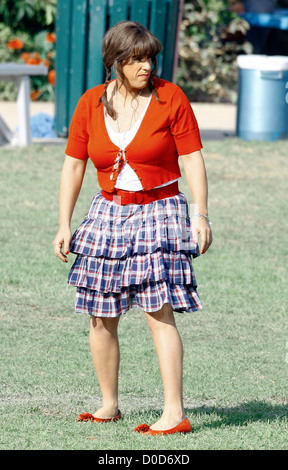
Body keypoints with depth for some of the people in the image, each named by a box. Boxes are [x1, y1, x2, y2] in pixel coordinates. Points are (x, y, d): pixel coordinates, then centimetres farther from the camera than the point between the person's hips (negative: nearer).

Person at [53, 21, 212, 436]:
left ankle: (174, 413, -16)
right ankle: (108, 405, 20)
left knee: (159, 313, -14)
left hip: (158, 214, -4)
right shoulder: (90, 104, 2)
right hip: (109, 213, 4)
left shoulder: (170, 98, -6)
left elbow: (193, 159, -4)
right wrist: (64, 226, 4)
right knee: (100, 317, 6)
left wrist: (201, 215, -11)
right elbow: (73, 166, 7)